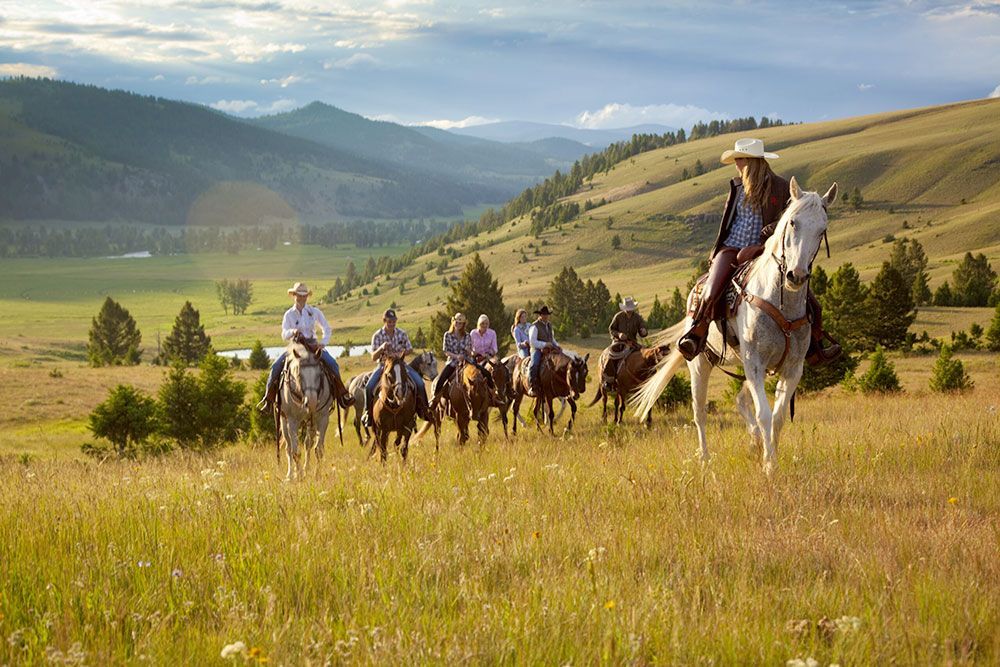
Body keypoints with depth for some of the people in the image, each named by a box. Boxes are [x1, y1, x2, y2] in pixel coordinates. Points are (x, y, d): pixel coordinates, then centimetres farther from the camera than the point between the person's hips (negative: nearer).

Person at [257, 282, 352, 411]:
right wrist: (292, 332, -24)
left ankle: (342, 395, -12)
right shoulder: (289, 314, 3)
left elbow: (327, 329, 9)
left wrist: (323, 343, -8)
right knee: (276, 366, -20)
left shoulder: (315, 312, 3)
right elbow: (284, 335, -2)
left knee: (332, 363, -23)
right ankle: (269, 398, -9)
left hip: (313, 345, 0)